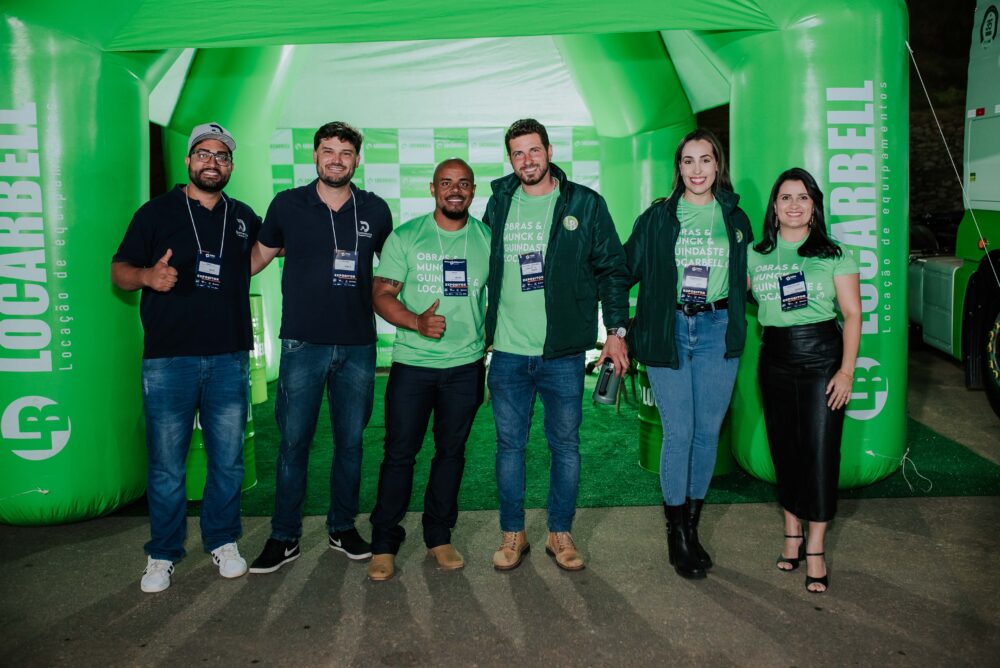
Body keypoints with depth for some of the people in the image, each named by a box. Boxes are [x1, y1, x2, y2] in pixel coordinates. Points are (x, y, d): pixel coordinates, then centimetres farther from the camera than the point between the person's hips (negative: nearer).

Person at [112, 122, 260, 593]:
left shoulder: (244, 218, 13)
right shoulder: (157, 212, 4)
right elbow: (118, 271, 3)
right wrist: (148, 275, -18)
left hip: (230, 359, 3)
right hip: (168, 360, -2)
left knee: (228, 460, 8)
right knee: (167, 465, 4)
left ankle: (223, 543, 26)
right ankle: (162, 554, 20)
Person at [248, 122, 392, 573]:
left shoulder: (375, 210, 5)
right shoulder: (287, 205, 2)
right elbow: (260, 255, 13)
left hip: (358, 345, 2)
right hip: (303, 344, -1)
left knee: (350, 441, 10)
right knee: (294, 442, 1)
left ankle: (343, 528, 26)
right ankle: (284, 538, 15)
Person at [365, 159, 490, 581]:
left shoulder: (488, 239, 5)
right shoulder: (405, 237, 0)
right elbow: (382, 294, -2)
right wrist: (417, 322, -20)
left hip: (466, 365, 2)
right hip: (412, 362, -2)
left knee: (451, 451, 10)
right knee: (399, 452, 1)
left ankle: (439, 537, 24)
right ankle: (384, 543, 13)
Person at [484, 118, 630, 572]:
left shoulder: (584, 204, 1)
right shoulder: (498, 204, 8)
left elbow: (612, 269, 3)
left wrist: (616, 330, -2)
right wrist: (481, 330, 12)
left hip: (563, 352, -2)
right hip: (507, 352, 2)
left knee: (565, 445, 8)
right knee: (509, 444, 9)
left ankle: (560, 534, 24)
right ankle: (512, 534, 24)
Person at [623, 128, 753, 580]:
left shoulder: (735, 218, 10)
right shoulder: (657, 218, 3)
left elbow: (747, 277, 19)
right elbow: (626, 267, 2)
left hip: (717, 331, 3)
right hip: (668, 330, -2)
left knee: (708, 431, 7)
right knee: (678, 432, -2)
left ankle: (692, 525, 22)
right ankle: (677, 534, 13)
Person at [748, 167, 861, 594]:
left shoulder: (833, 255, 0)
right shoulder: (755, 255, 7)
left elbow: (852, 314, -2)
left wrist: (846, 370, -8)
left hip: (822, 357, -3)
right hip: (775, 361, 3)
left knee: (820, 450, -4)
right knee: (784, 447, 9)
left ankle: (815, 548, 7)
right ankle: (792, 531, 25)